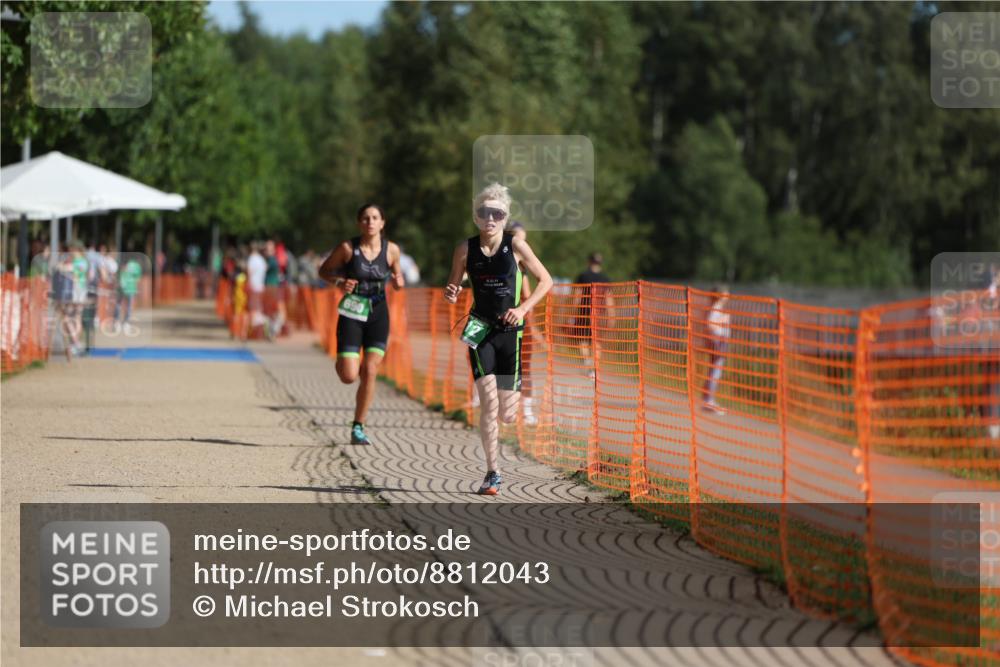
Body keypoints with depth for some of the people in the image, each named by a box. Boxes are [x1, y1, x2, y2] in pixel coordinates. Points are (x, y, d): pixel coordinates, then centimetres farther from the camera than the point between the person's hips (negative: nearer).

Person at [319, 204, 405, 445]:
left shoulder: (391, 250, 0)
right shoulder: (348, 248, -7)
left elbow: (396, 274, 16)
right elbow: (324, 271, 5)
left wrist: (398, 281, -8)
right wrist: (340, 281, -15)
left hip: (378, 313, 2)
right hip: (352, 314, -2)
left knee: (370, 371, -8)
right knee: (348, 376, -10)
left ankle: (358, 427, 3)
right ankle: (341, 361, 30)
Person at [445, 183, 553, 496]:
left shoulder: (515, 246, -4)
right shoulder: (465, 249, -1)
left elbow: (545, 280, 3)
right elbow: (453, 285, 11)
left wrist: (523, 308, -10)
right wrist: (451, 295, -13)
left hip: (510, 331, 0)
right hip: (480, 330, 0)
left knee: (506, 415, 2)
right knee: (488, 403, -17)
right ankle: (492, 473, -8)